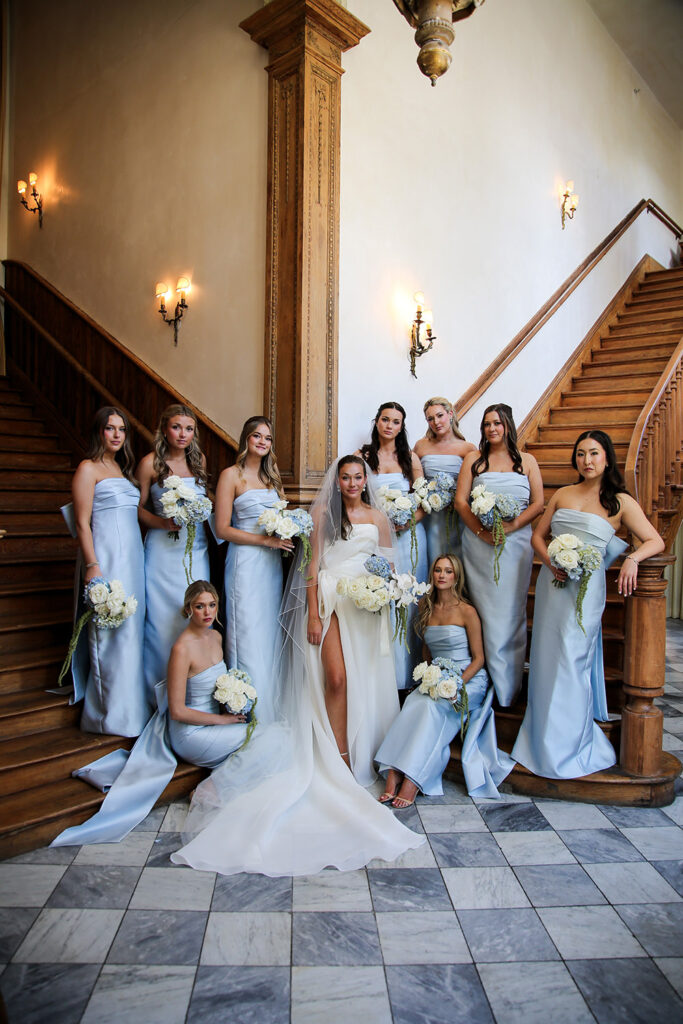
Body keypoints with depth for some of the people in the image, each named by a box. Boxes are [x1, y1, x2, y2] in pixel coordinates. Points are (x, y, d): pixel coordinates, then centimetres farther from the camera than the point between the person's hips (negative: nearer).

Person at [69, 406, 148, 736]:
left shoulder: (123, 468, 18)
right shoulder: (89, 468, -5)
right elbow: (82, 523, -11)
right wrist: (92, 567, -17)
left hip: (133, 557, 8)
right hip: (107, 558, -8)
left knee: (131, 631, 11)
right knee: (110, 634, -3)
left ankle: (131, 707, 21)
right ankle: (112, 717, 7)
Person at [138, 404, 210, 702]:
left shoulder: (199, 460, 8)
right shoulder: (151, 463, -3)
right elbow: (138, 507, 0)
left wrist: (196, 514, 4)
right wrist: (163, 523, -15)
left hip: (195, 550, 3)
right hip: (163, 551, -3)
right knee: (163, 620, -1)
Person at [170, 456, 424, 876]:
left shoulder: (378, 517, 12)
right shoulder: (324, 512, 5)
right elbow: (313, 564, 1)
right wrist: (312, 614, -6)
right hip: (329, 598, -3)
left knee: (367, 680, 3)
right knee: (336, 678, -12)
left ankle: (365, 757, 18)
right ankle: (341, 762, -3)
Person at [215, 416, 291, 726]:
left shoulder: (271, 476, 16)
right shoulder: (231, 475, -4)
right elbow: (223, 529, -9)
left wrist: (289, 535, -1)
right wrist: (265, 540, -16)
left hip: (272, 563, 6)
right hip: (245, 561, -6)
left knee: (270, 633, 9)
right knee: (248, 635, -3)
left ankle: (270, 711, 19)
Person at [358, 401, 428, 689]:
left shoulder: (410, 458, 9)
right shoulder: (362, 456, 6)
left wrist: (408, 521, -11)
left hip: (409, 535, 1)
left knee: (408, 602, 3)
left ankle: (406, 675, 14)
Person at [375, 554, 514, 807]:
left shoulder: (467, 611, -6)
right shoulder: (426, 608, 10)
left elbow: (478, 658, -5)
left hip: (469, 680, -4)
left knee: (432, 706, -32)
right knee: (413, 703, -27)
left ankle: (412, 781, -30)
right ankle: (393, 775, -34)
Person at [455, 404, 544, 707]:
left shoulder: (527, 461, 11)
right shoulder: (473, 459, 9)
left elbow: (538, 504, 4)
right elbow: (460, 501, 1)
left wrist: (510, 526, -12)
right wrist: (481, 530, -12)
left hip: (516, 543, 1)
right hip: (479, 544, 0)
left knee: (512, 611, 2)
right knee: (485, 611, -1)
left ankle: (510, 687, 12)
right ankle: (491, 684, 9)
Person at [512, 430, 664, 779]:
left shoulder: (620, 501, 0)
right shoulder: (562, 494, 12)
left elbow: (655, 541, -3)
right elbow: (538, 535, 13)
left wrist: (632, 558, -24)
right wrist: (550, 561, -6)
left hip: (586, 587, -4)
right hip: (551, 583, 4)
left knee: (570, 662, -3)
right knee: (546, 660, 9)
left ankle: (567, 747, 12)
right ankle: (542, 740, 25)